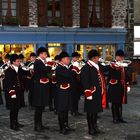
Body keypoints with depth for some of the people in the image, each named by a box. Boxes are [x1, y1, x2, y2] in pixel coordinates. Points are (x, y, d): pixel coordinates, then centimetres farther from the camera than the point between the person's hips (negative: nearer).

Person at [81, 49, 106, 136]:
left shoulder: (97, 67, 15)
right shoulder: (86, 68, -13)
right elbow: (85, 82, -17)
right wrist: (88, 93, -20)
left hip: (98, 93, 9)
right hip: (92, 93, -9)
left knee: (96, 110, 15)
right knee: (91, 111, 0)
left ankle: (95, 127, 26)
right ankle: (91, 129, 8)